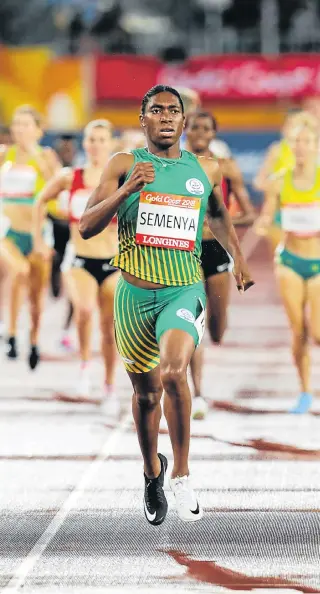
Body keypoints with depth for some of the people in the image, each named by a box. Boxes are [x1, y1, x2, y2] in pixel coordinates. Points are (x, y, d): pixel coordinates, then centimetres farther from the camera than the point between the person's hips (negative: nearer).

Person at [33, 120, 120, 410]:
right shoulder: (69, 178, 0)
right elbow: (41, 202, 15)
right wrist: (38, 239, 12)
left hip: (113, 263, 1)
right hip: (81, 262, -1)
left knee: (110, 328, 6)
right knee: (84, 309, -30)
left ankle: (110, 386, 26)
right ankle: (85, 365, -8)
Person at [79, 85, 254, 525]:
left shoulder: (206, 171, 7)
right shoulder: (124, 165, 0)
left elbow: (219, 214, 29)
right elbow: (86, 227, -7)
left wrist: (237, 255, 17)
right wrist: (126, 190, -19)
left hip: (184, 291, -1)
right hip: (134, 294, 1)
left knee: (173, 372, -27)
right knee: (146, 391, 13)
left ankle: (182, 474, -13)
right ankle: (152, 472, 40)